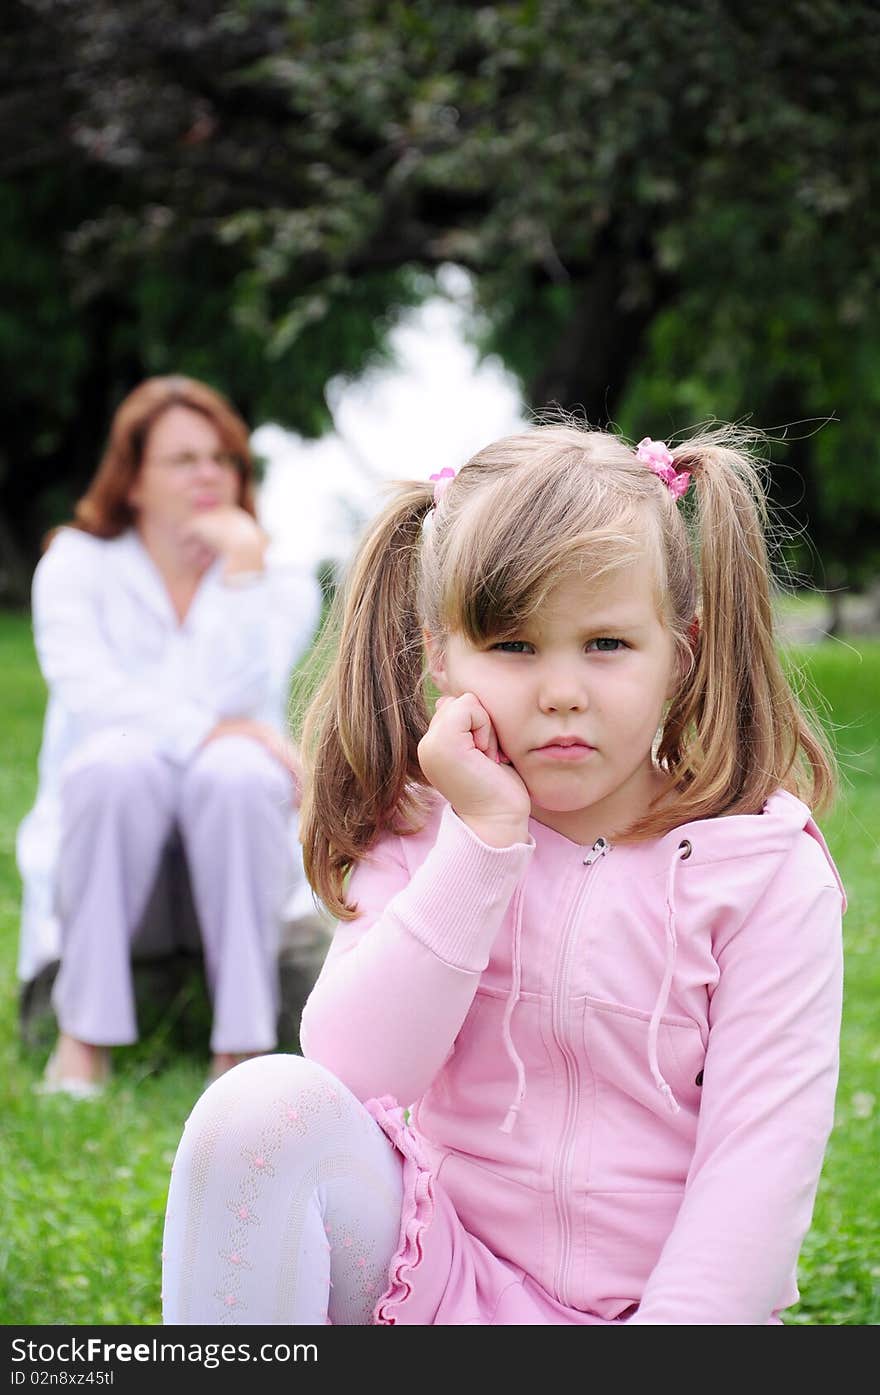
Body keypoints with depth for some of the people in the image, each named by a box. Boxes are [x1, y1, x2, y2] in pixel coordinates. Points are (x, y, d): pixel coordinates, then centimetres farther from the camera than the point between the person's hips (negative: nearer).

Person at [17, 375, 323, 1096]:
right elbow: (88, 693, -13)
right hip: (106, 806, 0)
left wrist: (242, 571, -17)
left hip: (228, 830, 1)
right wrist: (202, 729, -23)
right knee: (122, 760, -35)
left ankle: (240, 1044, -31)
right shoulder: (77, 564, 4)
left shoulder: (280, 578, 4)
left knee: (235, 772, -34)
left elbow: (234, 702, -14)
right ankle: (85, 1035, -31)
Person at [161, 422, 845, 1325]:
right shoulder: (421, 838, 0)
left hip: (667, 1292, -3)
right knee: (266, 1107, -24)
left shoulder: (766, 874, -7)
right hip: (446, 1278, 3)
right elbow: (347, 1081, -15)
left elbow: (760, 1161, -12)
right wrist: (485, 840, -19)